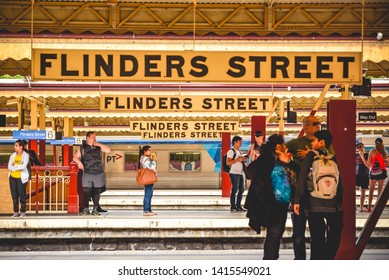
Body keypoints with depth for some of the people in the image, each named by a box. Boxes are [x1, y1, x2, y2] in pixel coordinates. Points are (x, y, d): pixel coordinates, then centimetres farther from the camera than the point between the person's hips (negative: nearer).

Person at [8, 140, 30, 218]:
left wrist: (14, 167, -8)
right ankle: (16, 211, 12)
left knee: (22, 194, -2)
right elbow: (9, 166, 0)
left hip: (21, 178, -4)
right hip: (12, 177, 4)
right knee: (14, 195, 5)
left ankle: (22, 211, 7)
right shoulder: (13, 155, 9)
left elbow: (23, 166, -17)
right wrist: (19, 167, -12)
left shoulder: (25, 155, -4)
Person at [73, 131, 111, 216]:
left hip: (99, 174, 2)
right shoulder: (82, 148, 4)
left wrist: (99, 144, -5)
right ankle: (86, 209, 3)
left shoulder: (98, 147, 10)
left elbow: (108, 150, 2)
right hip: (87, 174, -2)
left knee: (97, 191, 4)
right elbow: (75, 157, 3)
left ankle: (95, 210, 12)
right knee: (86, 191, -5)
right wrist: (79, 162, -17)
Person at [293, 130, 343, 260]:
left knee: (317, 239, 1)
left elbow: (302, 177, -6)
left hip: (315, 204, -2)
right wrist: (340, 204, 14)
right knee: (333, 239, 11)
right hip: (333, 205, 2)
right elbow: (339, 183, 9)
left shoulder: (311, 155, 2)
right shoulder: (333, 158, 11)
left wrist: (297, 200, -5)